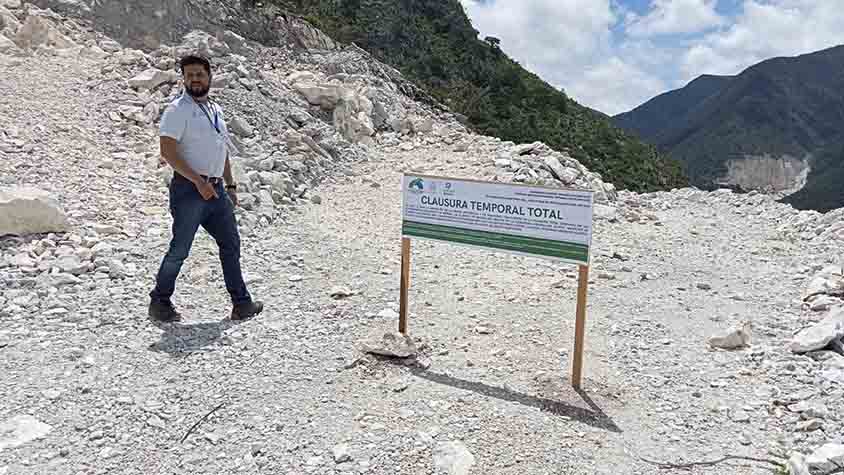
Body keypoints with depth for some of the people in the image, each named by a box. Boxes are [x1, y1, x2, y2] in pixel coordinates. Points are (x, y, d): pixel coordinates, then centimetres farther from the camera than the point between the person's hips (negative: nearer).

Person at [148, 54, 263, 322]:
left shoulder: (216, 110, 17)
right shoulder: (178, 109, -7)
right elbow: (167, 151, -16)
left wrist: (230, 185, 16)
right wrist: (198, 181, -21)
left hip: (216, 189, 8)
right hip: (189, 188, -8)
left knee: (231, 244, 8)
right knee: (180, 249, -1)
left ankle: (241, 304, 16)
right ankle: (160, 302, 17)